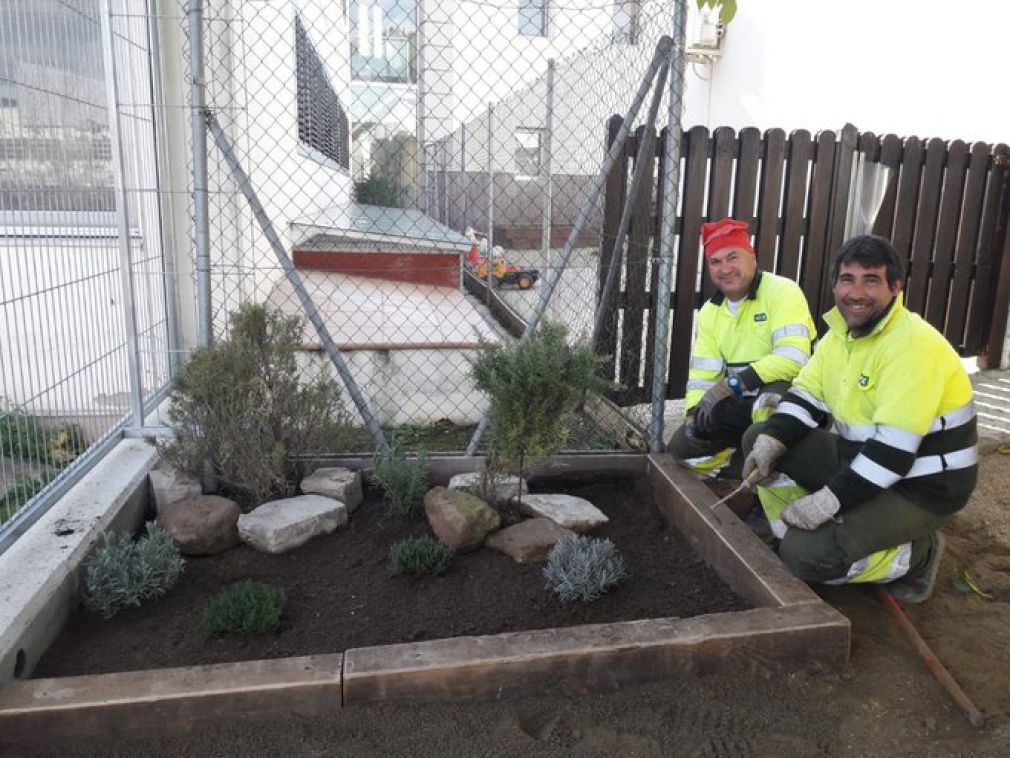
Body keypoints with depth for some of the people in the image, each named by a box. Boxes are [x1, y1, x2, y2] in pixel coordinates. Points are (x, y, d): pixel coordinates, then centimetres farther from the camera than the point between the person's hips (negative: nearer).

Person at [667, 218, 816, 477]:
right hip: (743, 406, 7)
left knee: (770, 397, -41)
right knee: (682, 447, -4)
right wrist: (694, 413, -14)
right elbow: (702, 373, 4)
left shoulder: (782, 291, -16)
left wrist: (732, 384, -30)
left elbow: (794, 357, -28)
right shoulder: (709, 312, 6)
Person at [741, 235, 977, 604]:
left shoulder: (913, 345, -25)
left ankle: (916, 555, 3)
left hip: (922, 486, -8)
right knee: (756, 438, 0)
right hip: (860, 460, 8)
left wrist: (830, 500, -31)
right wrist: (770, 441, -14)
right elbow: (806, 397, 4)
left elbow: (894, 450, -30)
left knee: (806, 553, -23)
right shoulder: (840, 331, 3)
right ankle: (796, 540, 9)